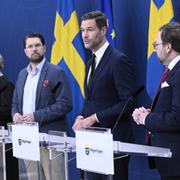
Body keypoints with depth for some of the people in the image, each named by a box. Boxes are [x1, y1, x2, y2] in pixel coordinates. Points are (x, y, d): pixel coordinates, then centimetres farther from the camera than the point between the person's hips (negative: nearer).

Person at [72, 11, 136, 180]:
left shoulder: (119, 60, -11)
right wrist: (82, 117, 2)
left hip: (112, 138, -8)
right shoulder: (90, 63, 16)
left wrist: (95, 117, -18)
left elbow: (128, 102, -17)